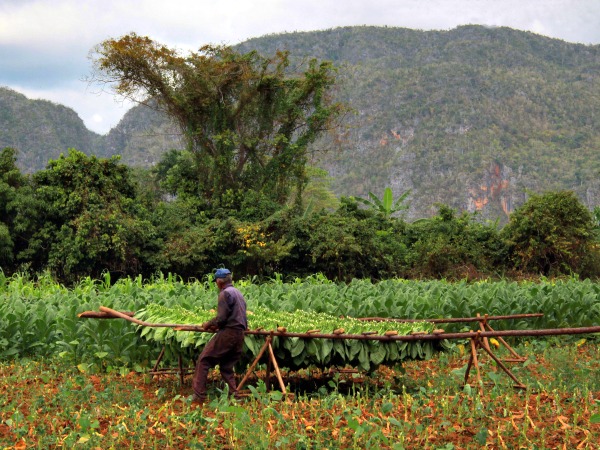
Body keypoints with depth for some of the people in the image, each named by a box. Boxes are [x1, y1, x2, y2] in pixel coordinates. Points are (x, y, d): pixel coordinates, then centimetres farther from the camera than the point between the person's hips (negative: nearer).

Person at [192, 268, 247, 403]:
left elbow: (222, 318, -16)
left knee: (203, 360, -4)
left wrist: (209, 324, 2)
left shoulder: (225, 293, -8)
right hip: (240, 335, 9)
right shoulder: (239, 294, 21)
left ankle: (198, 395, -7)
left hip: (227, 333, -9)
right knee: (227, 367, 16)